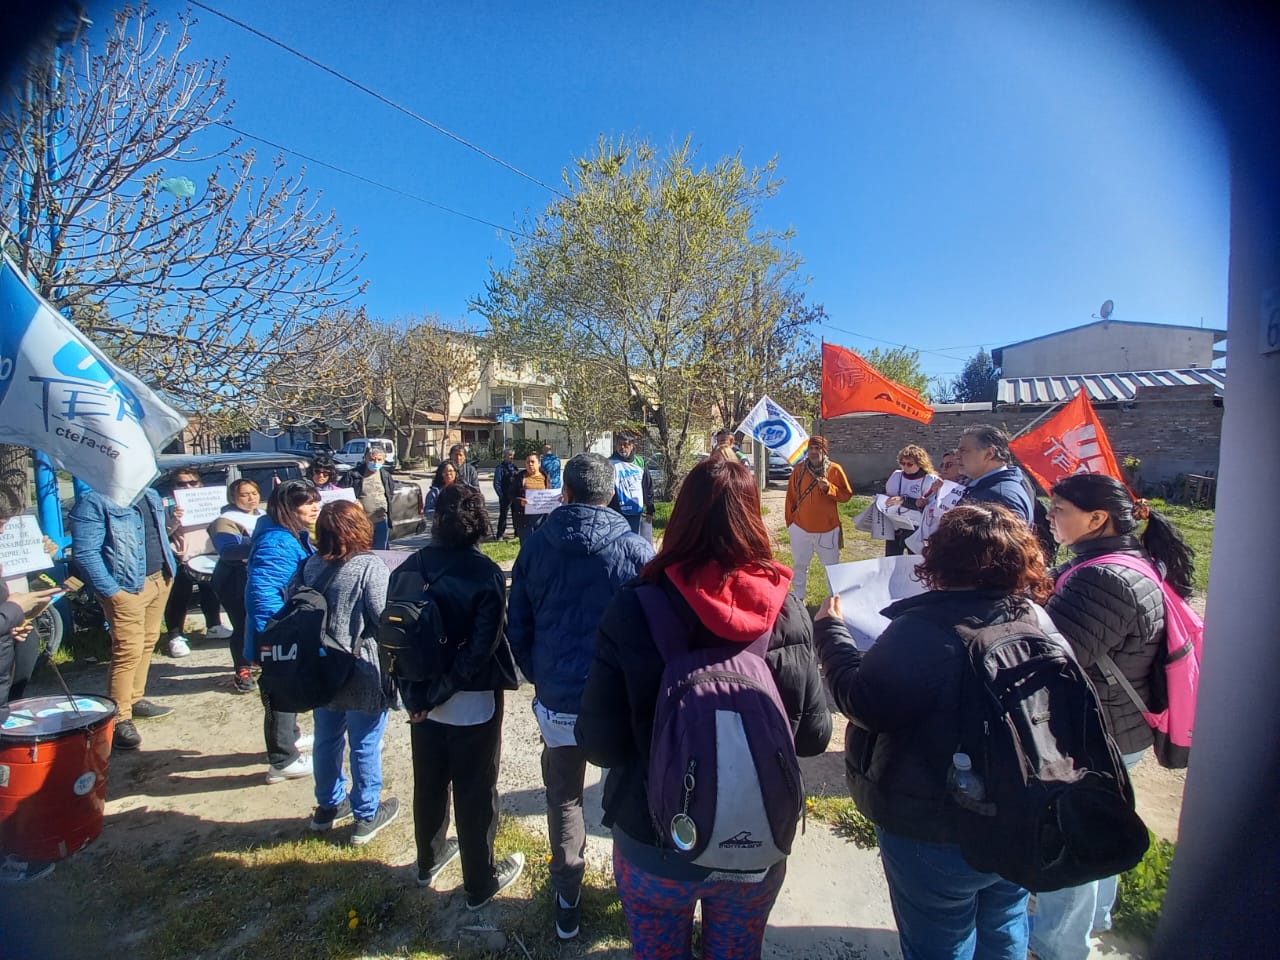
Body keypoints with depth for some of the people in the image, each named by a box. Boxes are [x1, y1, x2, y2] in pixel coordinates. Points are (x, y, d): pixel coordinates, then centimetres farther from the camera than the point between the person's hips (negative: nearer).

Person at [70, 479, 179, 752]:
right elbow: (85, 552, -16)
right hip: (126, 588, -8)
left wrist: (169, 569, 10)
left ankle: (135, 699, 30)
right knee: (128, 651, -6)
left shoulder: (151, 495, 13)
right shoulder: (93, 500, -12)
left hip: (159, 580, 8)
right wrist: (110, 590, -19)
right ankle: (119, 718, 5)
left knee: (148, 643, 16)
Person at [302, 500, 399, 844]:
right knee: (365, 745, 8)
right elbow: (385, 618, -21)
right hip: (362, 673, -6)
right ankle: (366, 816, 23)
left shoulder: (310, 566, -1)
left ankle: (327, 807, 39)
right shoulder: (370, 567, -20)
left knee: (327, 739, 21)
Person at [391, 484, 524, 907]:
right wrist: (436, 695, -15)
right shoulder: (486, 575, -20)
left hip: (423, 702, 5)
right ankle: (480, 884, 30)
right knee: (475, 794, 12)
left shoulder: (408, 570, -6)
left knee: (429, 785, 24)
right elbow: (480, 650, -24)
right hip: (474, 704, -5)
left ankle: (428, 863, 46)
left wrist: (415, 695, -4)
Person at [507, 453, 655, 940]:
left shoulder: (536, 545, -5)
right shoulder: (637, 550, -14)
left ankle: (567, 900, 35)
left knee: (563, 798, 22)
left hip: (556, 699, 2)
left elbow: (517, 627, 3)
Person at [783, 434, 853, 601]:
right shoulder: (799, 469, 0)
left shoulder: (834, 469, -4)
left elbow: (847, 495, -2)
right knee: (800, 566, 12)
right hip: (800, 528, 2)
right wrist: (789, 520, 6)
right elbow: (791, 497, 5)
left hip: (827, 529, -1)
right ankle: (797, 599, 25)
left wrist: (829, 488, -19)